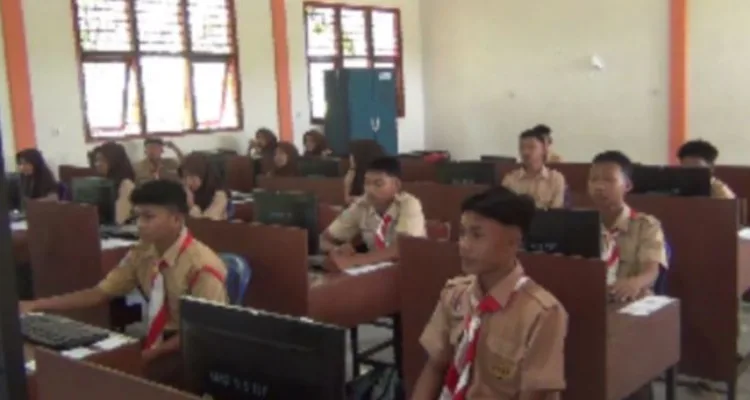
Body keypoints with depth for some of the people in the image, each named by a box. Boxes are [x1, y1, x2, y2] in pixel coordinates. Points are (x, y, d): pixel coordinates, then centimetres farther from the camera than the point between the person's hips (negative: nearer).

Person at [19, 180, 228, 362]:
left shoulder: (202, 265, -21)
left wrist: (151, 354, -25)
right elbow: (100, 293, 5)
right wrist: (35, 305, -2)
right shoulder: (141, 254, 0)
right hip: (159, 341, 6)